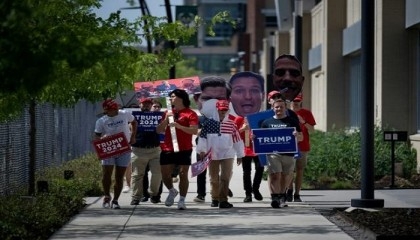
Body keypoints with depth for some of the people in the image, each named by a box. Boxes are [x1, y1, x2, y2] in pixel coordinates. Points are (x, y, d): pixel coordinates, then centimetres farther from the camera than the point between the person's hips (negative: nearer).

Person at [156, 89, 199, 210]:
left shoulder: (190, 114, -2)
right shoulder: (168, 113, 16)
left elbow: (194, 131, -12)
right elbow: (159, 130, 15)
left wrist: (179, 126, -22)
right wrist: (166, 120, -2)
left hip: (184, 150, -5)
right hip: (167, 149, 5)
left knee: (183, 174, -4)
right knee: (165, 175, 5)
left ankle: (182, 200, 2)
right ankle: (172, 191, 32)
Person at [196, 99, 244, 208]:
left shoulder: (231, 123, 4)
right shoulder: (208, 122, 0)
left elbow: (237, 139, 9)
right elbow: (202, 137, 0)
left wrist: (240, 155, 11)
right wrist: (202, 150, -8)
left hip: (227, 155, 0)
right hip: (213, 155, 0)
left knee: (225, 178, -8)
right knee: (214, 178, 10)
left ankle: (223, 200, -7)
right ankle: (215, 198, 26)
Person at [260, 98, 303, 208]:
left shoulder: (292, 121, 11)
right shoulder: (267, 122, 13)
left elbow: (301, 137, 9)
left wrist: (297, 135, -14)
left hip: (288, 153, 1)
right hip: (273, 153, -1)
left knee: (285, 177, 9)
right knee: (275, 175, -14)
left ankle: (281, 196, 26)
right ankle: (275, 198, -18)